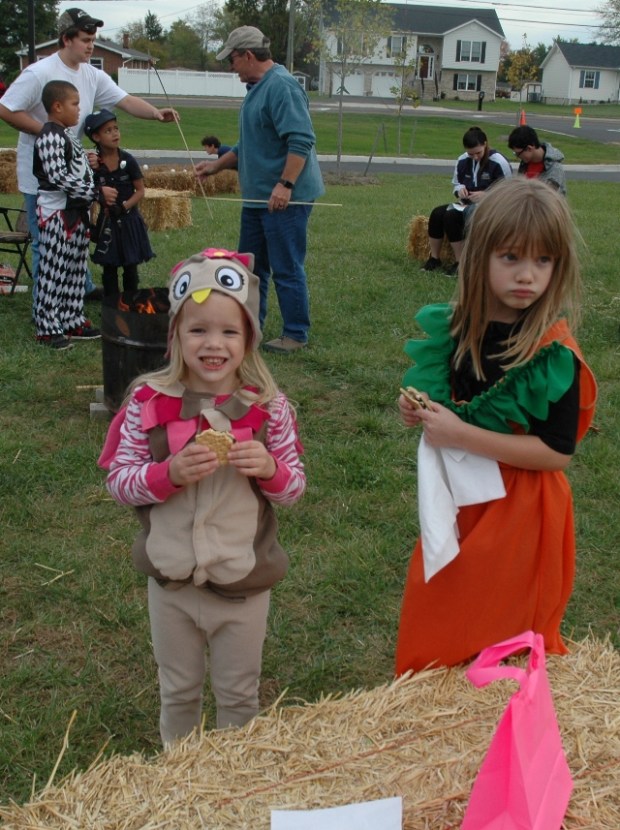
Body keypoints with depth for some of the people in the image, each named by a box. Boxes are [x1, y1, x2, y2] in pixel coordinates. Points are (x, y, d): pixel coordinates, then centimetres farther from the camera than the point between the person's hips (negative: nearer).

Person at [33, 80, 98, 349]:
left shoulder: (67, 134, 15)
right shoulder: (50, 136, -15)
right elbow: (58, 176, -23)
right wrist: (96, 192, -21)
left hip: (76, 210, 9)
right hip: (56, 213, -9)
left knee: (75, 270, 13)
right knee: (53, 272, -4)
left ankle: (72, 321, 21)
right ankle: (47, 328, 3)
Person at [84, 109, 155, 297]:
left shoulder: (128, 160, -7)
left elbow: (140, 192, -4)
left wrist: (123, 207, -17)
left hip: (129, 220, -1)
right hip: (107, 222, 1)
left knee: (130, 267, 7)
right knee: (109, 268, 8)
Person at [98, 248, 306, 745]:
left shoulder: (269, 407, -10)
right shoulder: (149, 402, -11)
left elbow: (294, 489, -1)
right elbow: (119, 481, -8)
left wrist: (271, 470, -23)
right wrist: (170, 473, -25)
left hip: (244, 583, 0)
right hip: (171, 579, 1)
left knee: (239, 695, 20)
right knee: (178, 691, 22)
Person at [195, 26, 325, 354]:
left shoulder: (282, 86, -16)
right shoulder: (257, 88, 17)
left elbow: (301, 141, -25)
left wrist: (285, 185, -30)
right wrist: (217, 165, 25)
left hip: (285, 198, -10)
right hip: (258, 196, 11)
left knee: (287, 269, -3)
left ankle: (296, 334, 8)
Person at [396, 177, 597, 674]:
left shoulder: (554, 355, -21)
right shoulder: (459, 328, -3)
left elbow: (557, 451, -24)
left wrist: (460, 435, -26)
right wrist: (421, 410, -6)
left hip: (519, 512, -6)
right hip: (458, 494, 6)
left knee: (497, 635, 9)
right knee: (433, 618, 20)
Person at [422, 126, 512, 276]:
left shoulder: (498, 162, -15)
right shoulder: (462, 161, 2)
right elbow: (455, 183, 17)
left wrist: (486, 195, -25)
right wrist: (459, 189, -8)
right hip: (467, 205, 6)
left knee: (451, 217, -28)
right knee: (437, 213, -19)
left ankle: (461, 263, -19)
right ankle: (434, 258, -7)